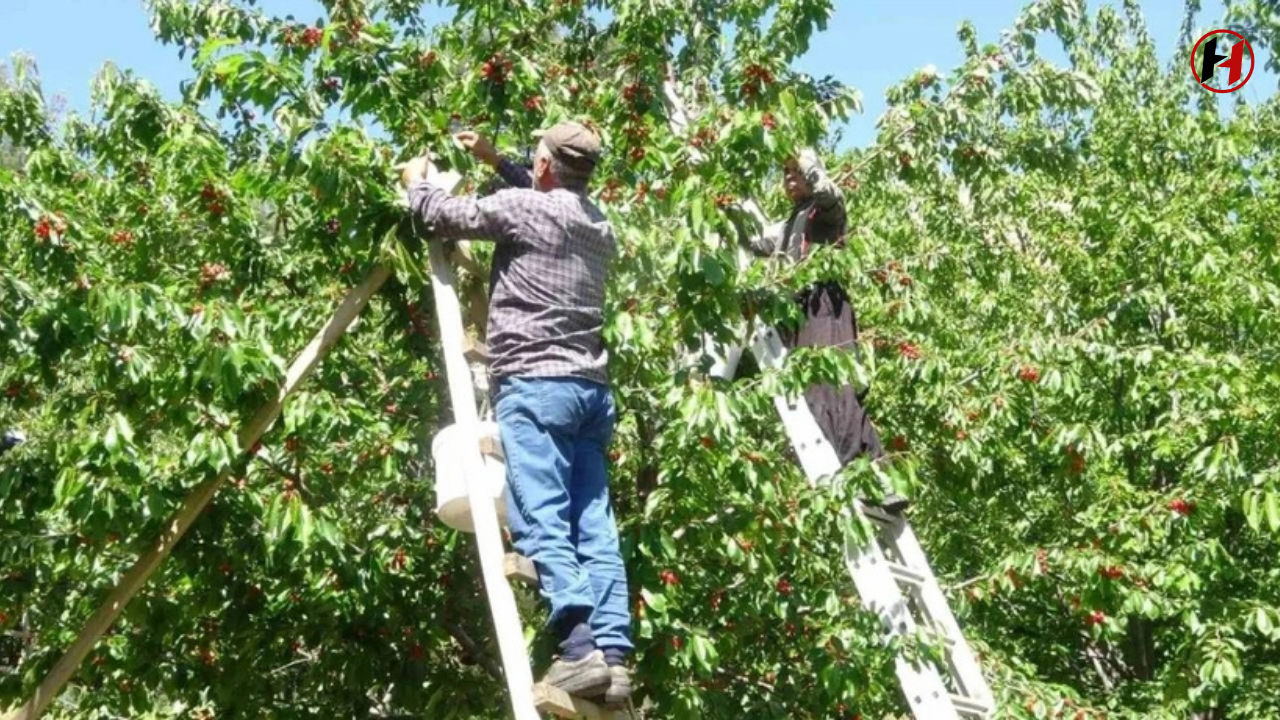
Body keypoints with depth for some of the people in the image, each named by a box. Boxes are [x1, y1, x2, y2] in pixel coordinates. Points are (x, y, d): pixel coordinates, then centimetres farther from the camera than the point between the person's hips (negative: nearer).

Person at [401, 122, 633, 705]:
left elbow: (443, 215, 5)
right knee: (594, 526, 2)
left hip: (534, 385, -7)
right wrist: (496, 161, 44)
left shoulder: (523, 207, -3)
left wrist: (417, 181, 25)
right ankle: (613, 653, -6)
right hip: (591, 389, 7)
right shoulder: (599, 226, 20)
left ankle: (580, 648, -26)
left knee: (540, 521, -13)